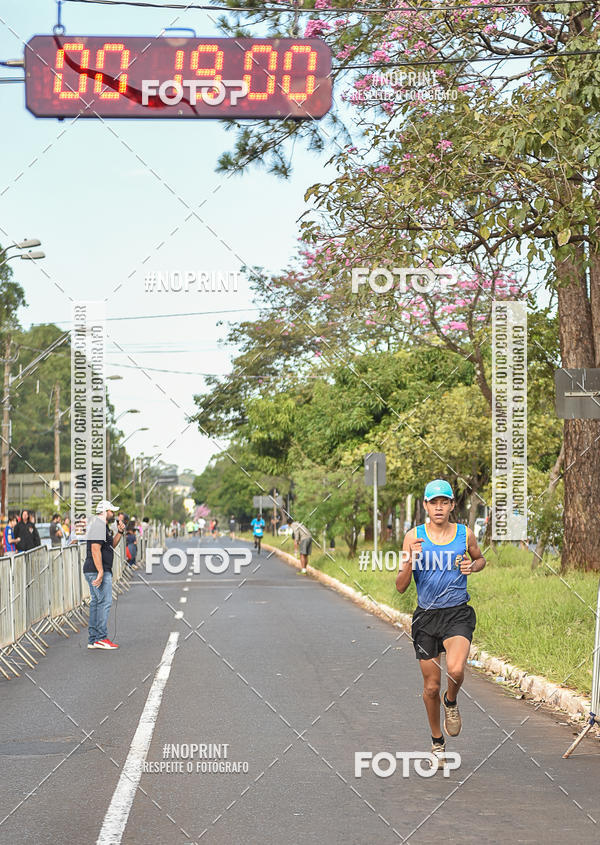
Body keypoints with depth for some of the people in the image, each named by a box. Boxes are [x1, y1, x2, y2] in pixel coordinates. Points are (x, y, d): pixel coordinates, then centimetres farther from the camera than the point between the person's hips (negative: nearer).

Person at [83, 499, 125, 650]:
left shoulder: (102, 526, 20)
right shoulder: (99, 526, -13)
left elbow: (111, 545, 29)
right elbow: (95, 550, -21)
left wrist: (119, 532, 14)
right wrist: (100, 572, -25)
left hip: (94, 571, 11)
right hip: (98, 570, -11)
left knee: (96, 603, 10)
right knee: (104, 602, -11)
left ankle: (93, 639, 12)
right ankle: (101, 638, -12)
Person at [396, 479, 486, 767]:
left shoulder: (465, 534, 0)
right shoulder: (414, 536, -3)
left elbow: (480, 559, 22)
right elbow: (401, 587, -5)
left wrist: (472, 566, -2)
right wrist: (410, 560, -24)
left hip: (458, 614, -1)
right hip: (426, 616, 1)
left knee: (455, 670, -27)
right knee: (431, 686, 7)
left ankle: (451, 702, 9)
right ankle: (437, 741, 30)